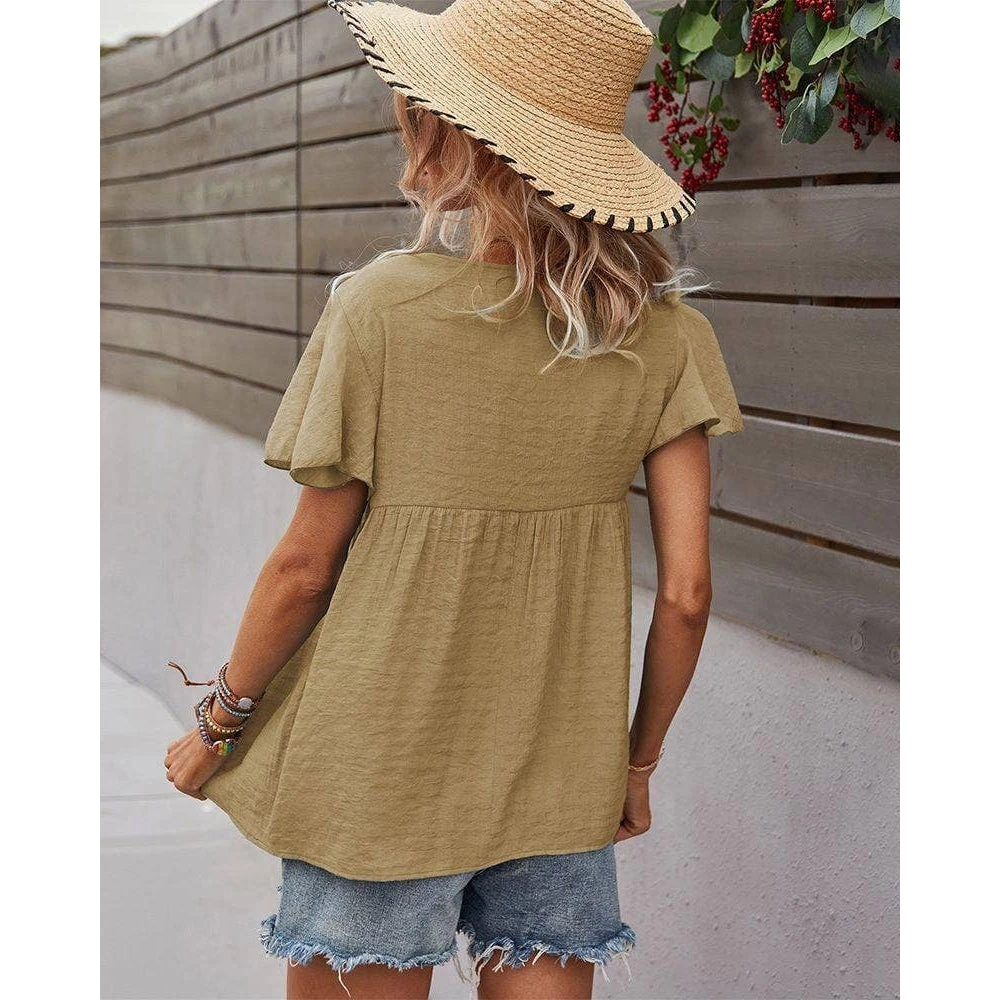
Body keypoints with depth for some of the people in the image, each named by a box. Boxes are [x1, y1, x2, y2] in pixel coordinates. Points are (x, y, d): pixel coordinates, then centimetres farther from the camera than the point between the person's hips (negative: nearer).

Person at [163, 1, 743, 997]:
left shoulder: (379, 309, -15)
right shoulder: (661, 329, -6)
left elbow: (305, 566, -9)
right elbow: (686, 594, -5)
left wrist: (217, 726, 7)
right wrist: (637, 762, 11)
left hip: (376, 767, -2)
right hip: (561, 779, 3)